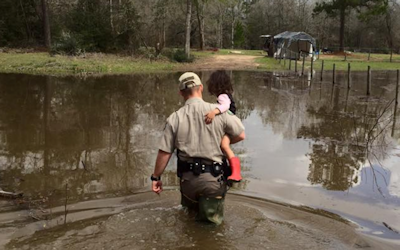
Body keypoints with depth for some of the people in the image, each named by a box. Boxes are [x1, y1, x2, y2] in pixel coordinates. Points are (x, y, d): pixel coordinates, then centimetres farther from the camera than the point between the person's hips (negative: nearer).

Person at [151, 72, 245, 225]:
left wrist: (156, 177, 9)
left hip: (188, 176, 2)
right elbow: (240, 135, 1)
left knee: (190, 208, 29)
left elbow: (164, 152, -4)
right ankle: (209, 202, -9)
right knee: (213, 219, 11)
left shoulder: (174, 118, -6)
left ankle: (192, 205, 6)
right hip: (213, 176, -2)